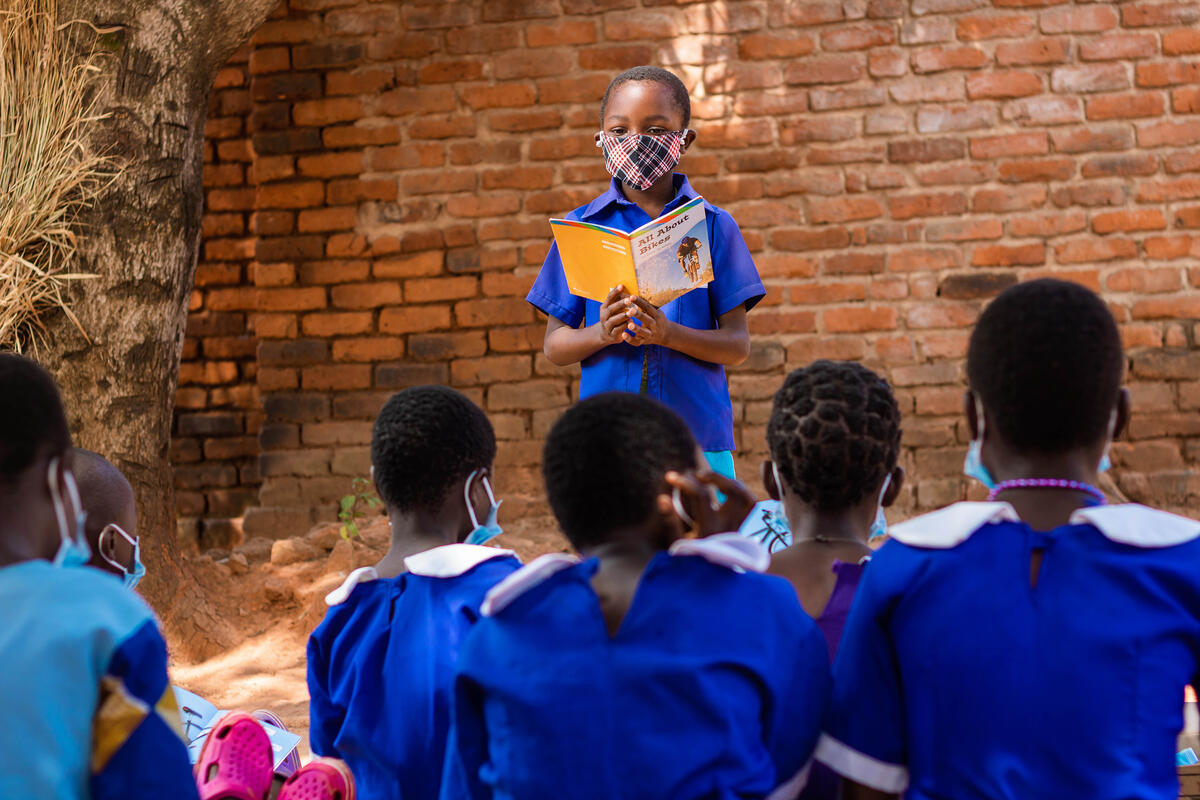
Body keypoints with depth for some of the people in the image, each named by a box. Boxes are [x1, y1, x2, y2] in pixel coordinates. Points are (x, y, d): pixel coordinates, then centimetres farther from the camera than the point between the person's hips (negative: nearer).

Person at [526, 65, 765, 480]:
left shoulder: (712, 225, 4)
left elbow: (738, 344, 0)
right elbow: (555, 345, 6)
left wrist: (668, 334, -17)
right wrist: (601, 334, -14)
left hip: (698, 434, 0)